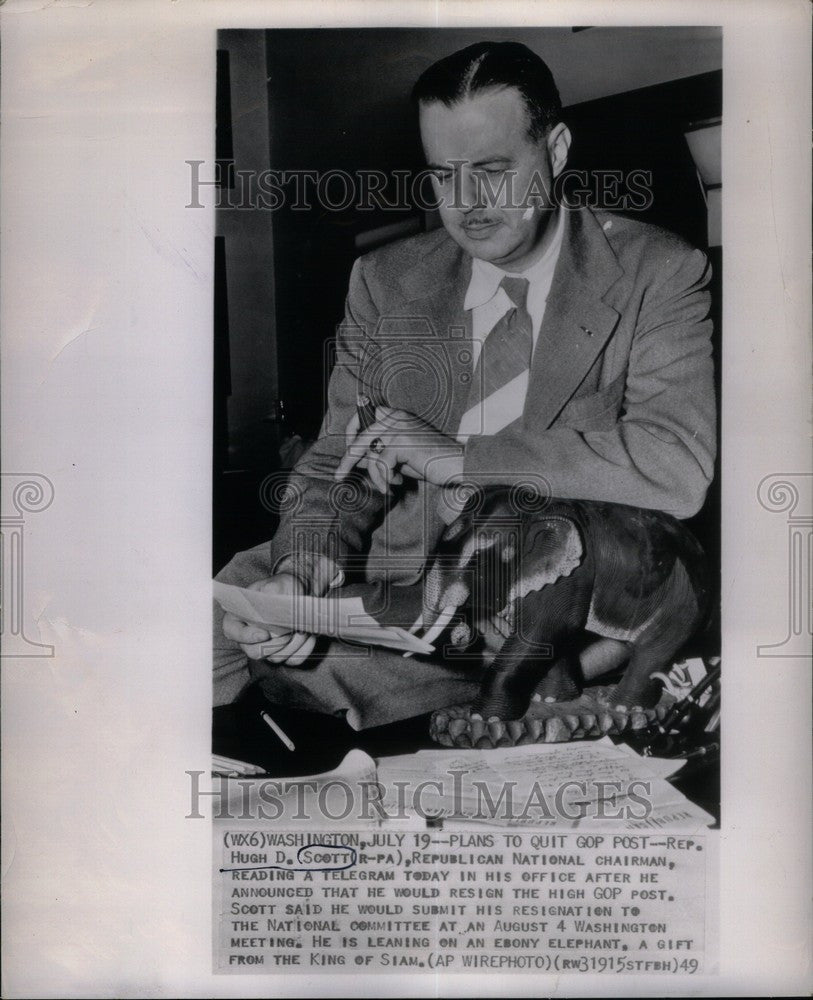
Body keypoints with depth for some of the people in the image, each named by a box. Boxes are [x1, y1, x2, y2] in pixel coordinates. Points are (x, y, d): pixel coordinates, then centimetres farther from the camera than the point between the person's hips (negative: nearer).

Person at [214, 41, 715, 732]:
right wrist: (302, 567, -14)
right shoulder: (386, 281, 10)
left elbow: (679, 468, -16)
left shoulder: (660, 275, -1)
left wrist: (456, 454, -17)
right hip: (408, 583, 4)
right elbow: (341, 463, 9)